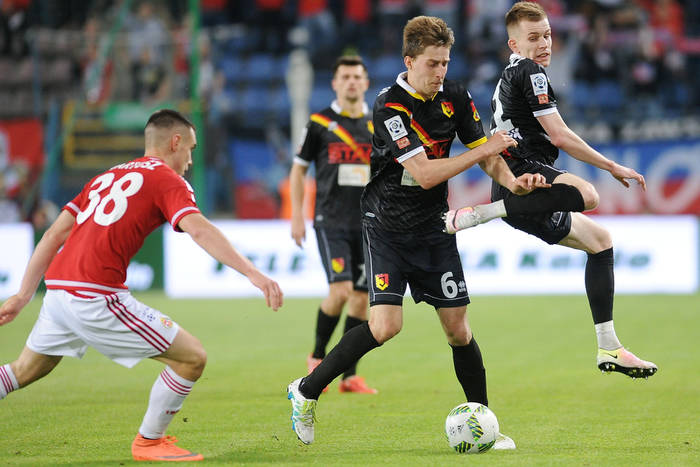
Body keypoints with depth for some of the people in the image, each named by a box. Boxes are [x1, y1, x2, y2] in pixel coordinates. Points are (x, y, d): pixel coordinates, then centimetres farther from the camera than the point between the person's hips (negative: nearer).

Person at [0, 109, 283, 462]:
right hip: (97, 296, -8)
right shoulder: (167, 179, 3)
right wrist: (253, 273, -23)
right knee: (192, 357, 1)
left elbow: (54, 236, 21)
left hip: (57, 288, 8)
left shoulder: (107, 177, 24)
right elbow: (199, 231, -15)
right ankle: (148, 442, 14)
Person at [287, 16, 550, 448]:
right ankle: (306, 392, -2)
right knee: (386, 325, -19)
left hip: (433, 228, 5)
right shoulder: (390, 106, -21)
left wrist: (512, 180, -13)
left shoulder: (455, 97, -1)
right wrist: (486, 149, -21)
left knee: (459, 329, 3)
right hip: (388, 226, -5)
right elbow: (425, 173, -26)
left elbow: (487, 154, 8)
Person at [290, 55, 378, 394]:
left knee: (361, 298, 1)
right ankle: (317, 356, 6)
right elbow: (298, 169, 7)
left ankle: (349, 375, 8)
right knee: (340, 290, -17)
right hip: (331, 221, -4)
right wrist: (297, 216, 0)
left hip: (367, 223, 4)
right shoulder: (320, 123, 0)